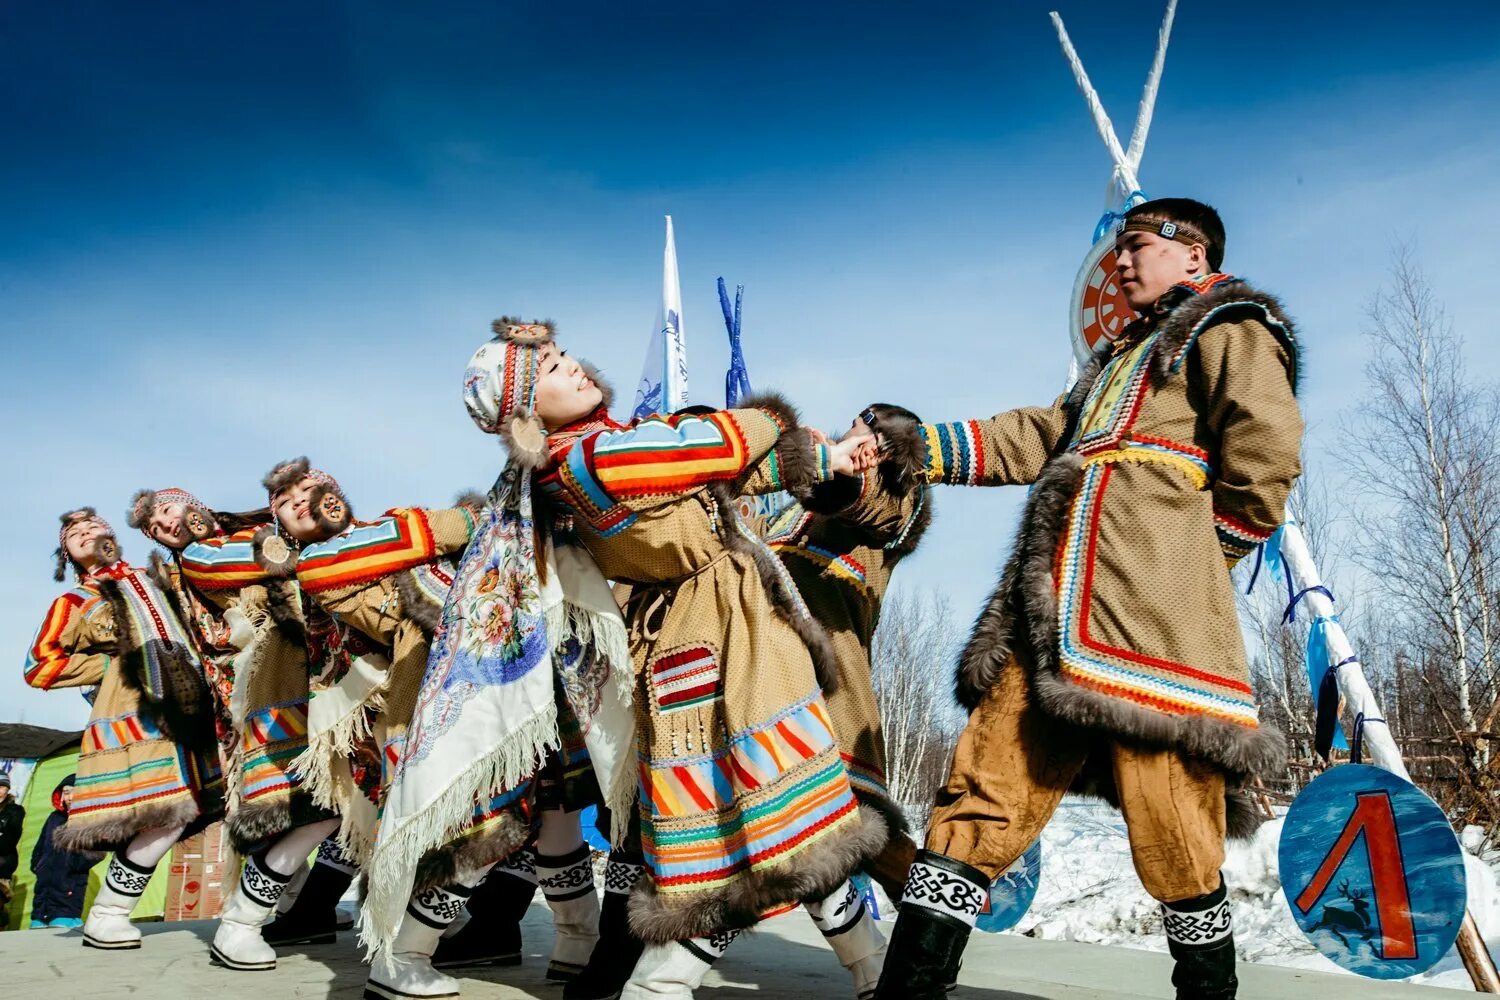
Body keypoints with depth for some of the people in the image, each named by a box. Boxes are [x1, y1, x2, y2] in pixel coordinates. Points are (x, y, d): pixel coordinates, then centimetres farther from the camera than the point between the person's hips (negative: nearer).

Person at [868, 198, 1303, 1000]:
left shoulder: (1229, 328, 9)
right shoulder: (1125, 354, 34)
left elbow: (1266, 451, -6)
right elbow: (1036, 440, 28)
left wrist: (1193, 558, -2)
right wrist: (918, 449, 18)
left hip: (1149, 616, -7)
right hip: (1053, 618, 8)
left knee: (1169, 820, -6)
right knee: (985, 788, -1)